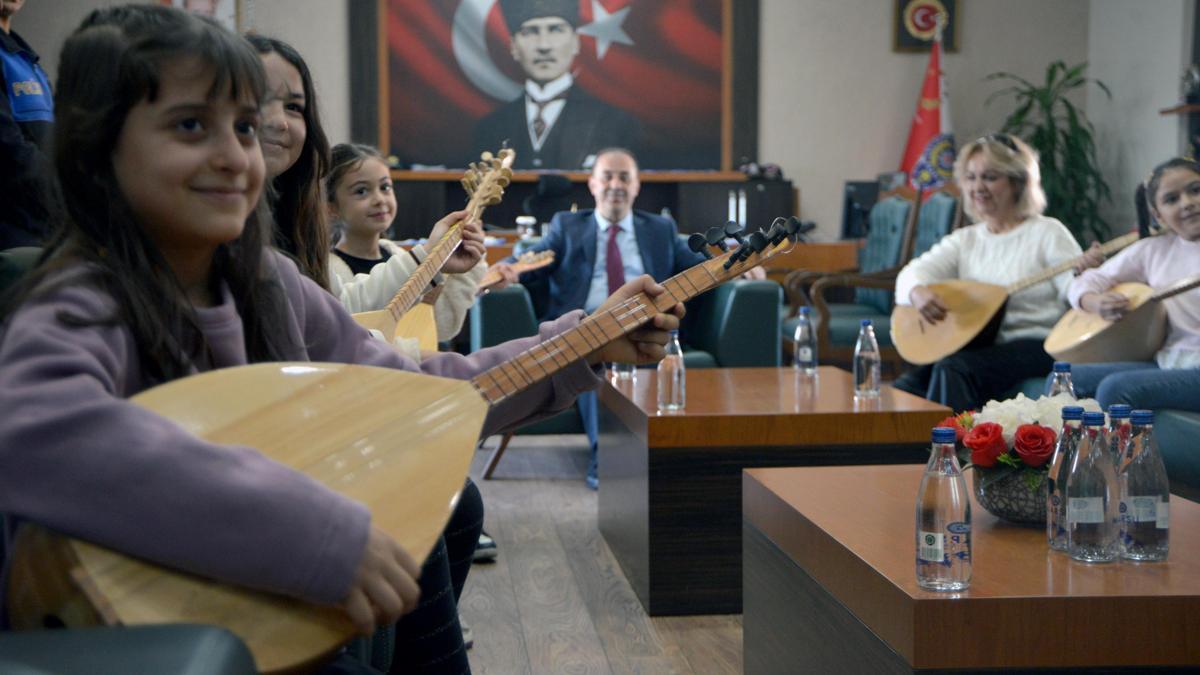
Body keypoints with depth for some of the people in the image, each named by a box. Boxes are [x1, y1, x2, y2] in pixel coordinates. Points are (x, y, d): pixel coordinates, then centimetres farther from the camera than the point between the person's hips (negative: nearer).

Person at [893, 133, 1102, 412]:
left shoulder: (1047, 232, 2)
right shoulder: (965, 239, 17)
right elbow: (913, 271, 3)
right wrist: (917, 291, -21)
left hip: (1034, 346, -5)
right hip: (977, 347, 5)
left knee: (952, 369, -31)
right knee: (907, 387, -21)